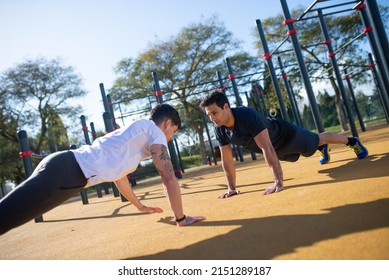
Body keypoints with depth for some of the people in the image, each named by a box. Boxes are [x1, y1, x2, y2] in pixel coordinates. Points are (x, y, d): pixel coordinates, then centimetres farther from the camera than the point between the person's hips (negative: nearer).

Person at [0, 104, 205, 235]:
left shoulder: (135, 133, 32)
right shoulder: (154, 131, 5)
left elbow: (118, 174, 42)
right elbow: (169, 179, 0)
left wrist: (140, 206, 49)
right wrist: (181, 218, 10)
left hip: (64, 167, 9)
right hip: (67, 172, -9)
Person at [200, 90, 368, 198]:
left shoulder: (248, 116, -45)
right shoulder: (220, 130, -24)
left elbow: (267, 148, -49)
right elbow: (226, 160, -16)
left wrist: (279, 182, -51)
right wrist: (232, 188, -13)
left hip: (285, 135, -6)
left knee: (316, 140, 18)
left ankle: (352, 141, 46)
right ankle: (323, 149, 66)